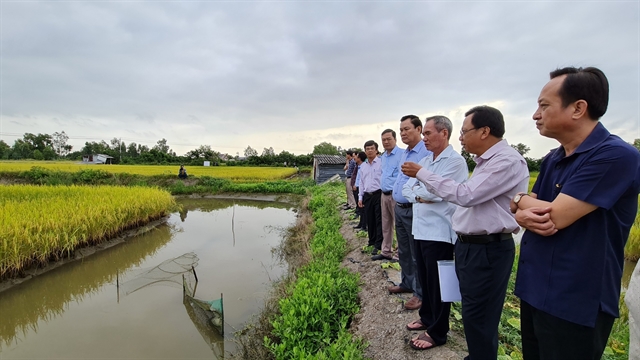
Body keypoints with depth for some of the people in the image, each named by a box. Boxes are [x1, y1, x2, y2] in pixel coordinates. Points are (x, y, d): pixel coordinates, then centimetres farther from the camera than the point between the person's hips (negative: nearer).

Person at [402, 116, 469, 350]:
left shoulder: (455, 161, -13)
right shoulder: (425, 161, 12)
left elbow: (434, 191, -21)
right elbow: (406, 190, 9)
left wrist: (417, 189, -2)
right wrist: (420, 196, -10)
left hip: (439, 232, -7)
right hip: (419, 229, 8)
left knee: (437, 284, 6)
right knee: (424, 280, 20)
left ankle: (437, 333, 22)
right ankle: (426, 318, 38)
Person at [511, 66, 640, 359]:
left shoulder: (616, 156, -18)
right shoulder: (552, 159, 8)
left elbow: (555, 216, -25)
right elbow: (532, 210, 9)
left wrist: (520, 198, -5)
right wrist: (525, 214, -15)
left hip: (574, 305, -7)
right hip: (534, 291, 8)